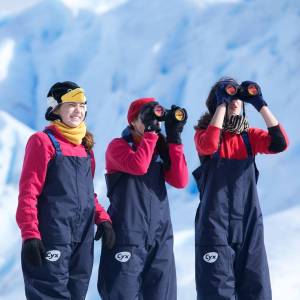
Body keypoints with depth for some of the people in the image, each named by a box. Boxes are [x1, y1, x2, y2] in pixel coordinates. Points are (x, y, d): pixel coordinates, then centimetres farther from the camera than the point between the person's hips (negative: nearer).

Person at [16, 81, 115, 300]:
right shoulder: (43, 141, -5)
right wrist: (29, 234, -18)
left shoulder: (85, 145, 16)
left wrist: (102, 218, 7)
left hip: (82, 240, 7)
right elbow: (28, 192, -10)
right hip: (51, 238, -7)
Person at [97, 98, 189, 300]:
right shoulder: (118, 146, 2)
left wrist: (174, 137, -3)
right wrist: (150, 131, -11)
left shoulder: (161, 149, 16)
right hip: (127, 239, -5)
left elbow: (180, 181, 0)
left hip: (160, 239, 5)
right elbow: (138, 166, -20)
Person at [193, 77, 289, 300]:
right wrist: (222, 104, -17)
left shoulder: (249, 136, 10)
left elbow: (280, 143, -8)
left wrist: (260, 104, -10)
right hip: (215, 223, -4)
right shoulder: (204, 133, 1)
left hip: (249, 223, 4)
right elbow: (209, 146, -23)